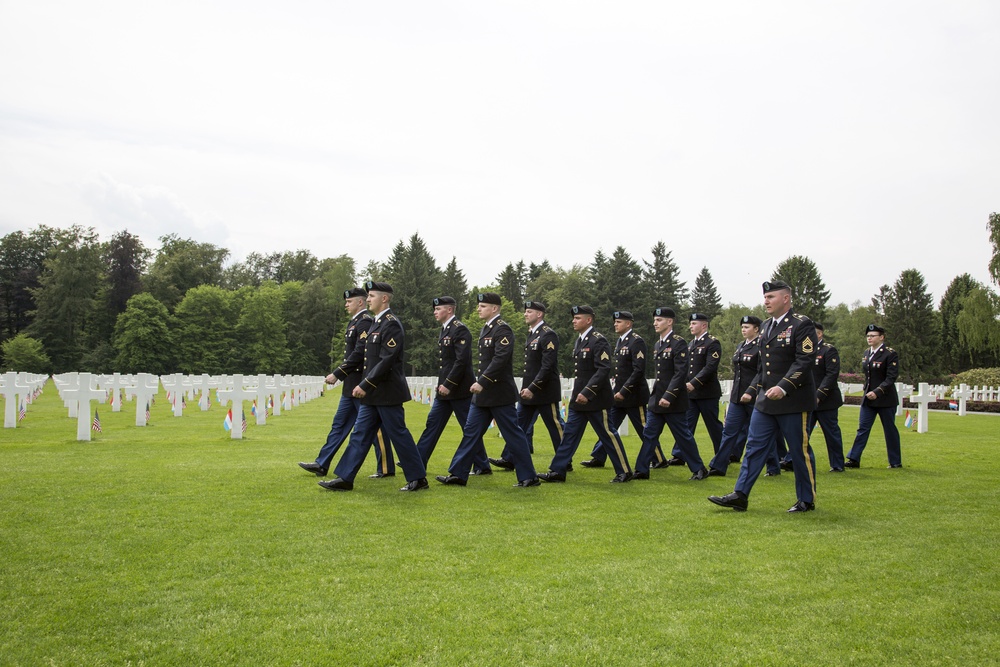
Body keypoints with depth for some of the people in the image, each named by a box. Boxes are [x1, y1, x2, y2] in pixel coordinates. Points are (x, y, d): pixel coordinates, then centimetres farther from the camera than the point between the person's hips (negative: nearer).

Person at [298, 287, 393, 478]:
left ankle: (386, 469, 7)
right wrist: (338, 374, 13)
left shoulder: (366, 322, -14)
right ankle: (322, 464, 17)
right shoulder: (354, 322, 16)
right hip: (351, 385, 10)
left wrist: (337, 374, -20)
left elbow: (359, 353, -22)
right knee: (339, 424, 12)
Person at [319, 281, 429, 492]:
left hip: (387, 393, -9)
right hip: (373, 394, 9)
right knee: (360, 434, 9)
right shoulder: (376, 323, 14)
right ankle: (345, 478, 13)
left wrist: (365, 385, -21)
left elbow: (387, 361, -22)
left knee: (398, 434, -1)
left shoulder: (391, 325, -15)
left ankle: (418, 478, 10)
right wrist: (364, 386, 16)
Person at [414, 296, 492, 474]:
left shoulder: (460, 330, -14)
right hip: (445, 388, 9)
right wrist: (442, 384, 13)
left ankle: (482, 467, 10)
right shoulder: (445, 330, 14)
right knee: (432, 424, 10)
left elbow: (462, 361, -22)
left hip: (459, 389, -9)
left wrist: (448, 385, -21)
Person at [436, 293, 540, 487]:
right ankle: (458, 475, 14)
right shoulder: (486, 329, 14)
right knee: (471, 432, 9)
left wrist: (482, 382, -27)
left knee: (513, 435, -1)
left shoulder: (503, 329, -14)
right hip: (484, 394, 9)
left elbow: (500, 359, -24)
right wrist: (480, 383, 15)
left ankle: (528, 477, 8)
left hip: (500, 394, -9)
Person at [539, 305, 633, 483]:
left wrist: (587, 393, -26)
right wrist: (577, 393, 15)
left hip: (594, 400, -8)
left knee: (607, 435, 0)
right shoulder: (580, 340, 13)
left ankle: (624, 472, 12)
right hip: (579, 399, 8)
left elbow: (604, 370, -22)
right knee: (570, 434, 7)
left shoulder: (598, 341, -14)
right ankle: (557, 471, 10)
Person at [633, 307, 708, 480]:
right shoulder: (658, 344, 13)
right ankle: (641, 471, 10)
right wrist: (654, 394, 14)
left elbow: (681, 373, -19)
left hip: (673, 401, -7)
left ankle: (699, 469, 17)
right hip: (656, 399, 8)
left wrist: (668, 396, -23)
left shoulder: (679, 343, -12)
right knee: (649, 435, 6)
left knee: (683, 436, 3)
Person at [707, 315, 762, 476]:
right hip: (737, 396, 7)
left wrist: (751, 391, -27)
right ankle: (718, 467, 6)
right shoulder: (740, 347, 13)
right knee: (729, 430, 4)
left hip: (754, 397, -7)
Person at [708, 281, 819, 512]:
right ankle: (740, 496, 6)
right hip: (765, 400, 7)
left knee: (799, 451, 4)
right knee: (754, 446, 5)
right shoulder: (767, 326, 13)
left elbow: (804, 361, -19)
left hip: (793, 400, -7)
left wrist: (783, 387, -27)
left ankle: (807, 500, 18)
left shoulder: (802, 325, -11)